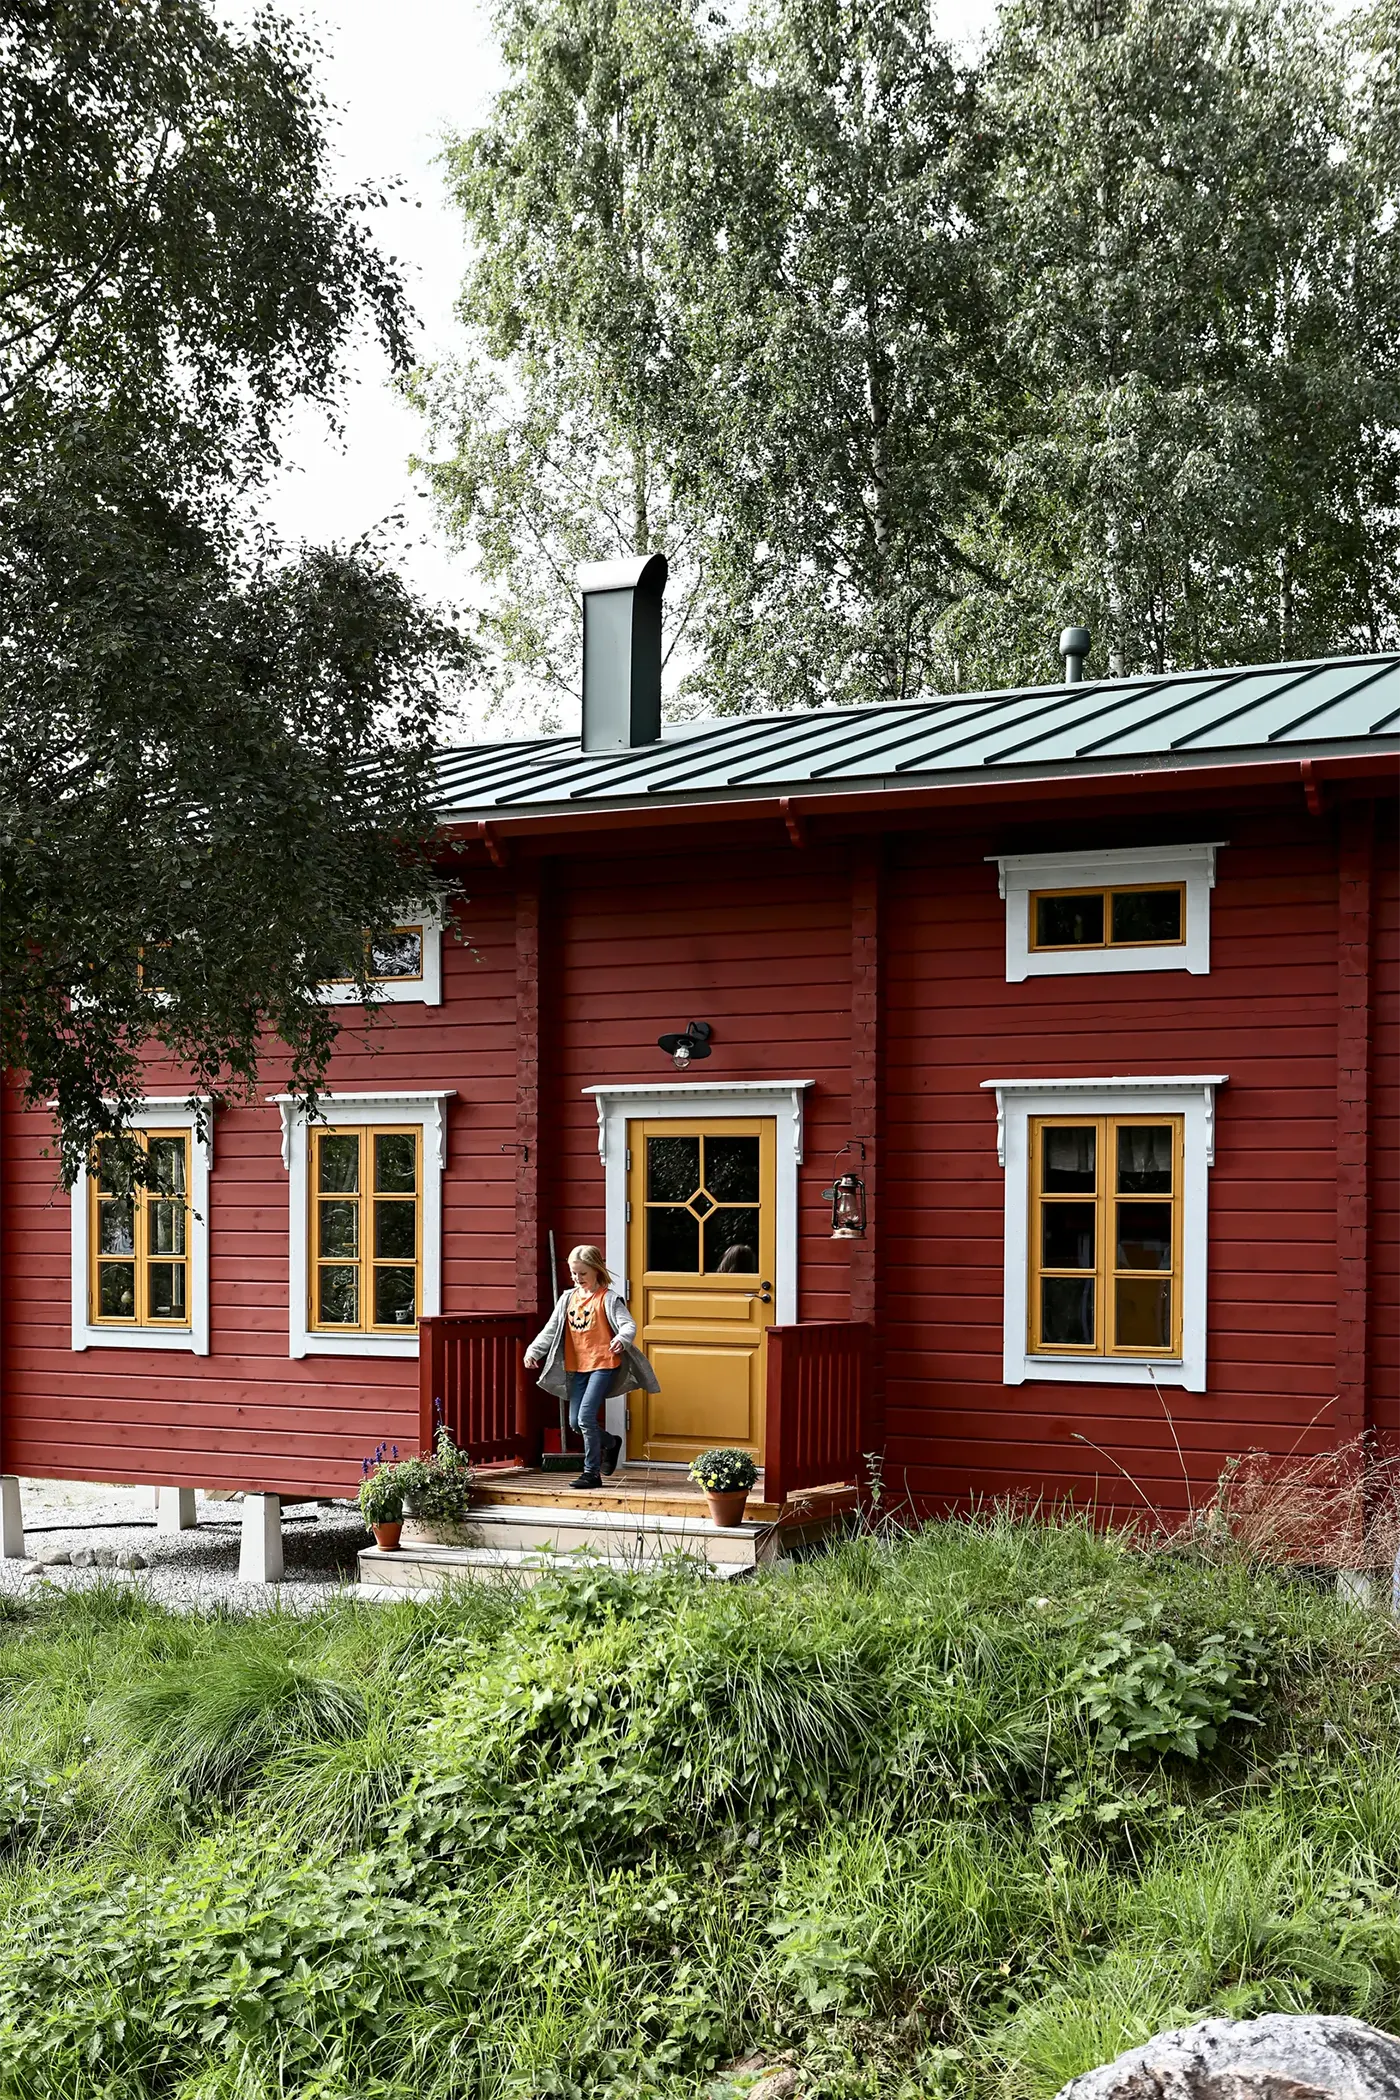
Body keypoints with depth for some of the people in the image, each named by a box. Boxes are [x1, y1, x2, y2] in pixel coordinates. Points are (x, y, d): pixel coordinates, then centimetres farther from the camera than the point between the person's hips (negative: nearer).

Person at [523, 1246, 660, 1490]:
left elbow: (629, 1325, -17)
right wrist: (533, 1351, 3)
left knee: (586, 1417, -16)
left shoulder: (608, 1298, -7)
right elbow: (551, 1329, 13)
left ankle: (592, 1472, -6)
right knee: (574, 1422, 7)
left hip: (603, 1364, -7)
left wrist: (621, 1339, -39)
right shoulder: (568, 1298, 11)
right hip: (577, 1366, 7)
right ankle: (611, 1443, 35)